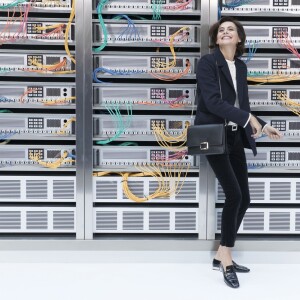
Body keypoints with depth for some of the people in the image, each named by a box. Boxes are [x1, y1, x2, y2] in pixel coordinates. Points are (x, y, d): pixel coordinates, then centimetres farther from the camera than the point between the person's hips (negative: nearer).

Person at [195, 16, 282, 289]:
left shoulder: (241, 67, 13)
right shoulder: (207, 63, -7)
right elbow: (213, 101, -19)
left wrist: (263, 126, 11)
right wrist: (248, 119, -21)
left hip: (235, 138, 7)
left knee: (244, 198, 5)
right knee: (234, 195, -14)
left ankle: (222, 257, 18)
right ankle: (227, 259, 2)